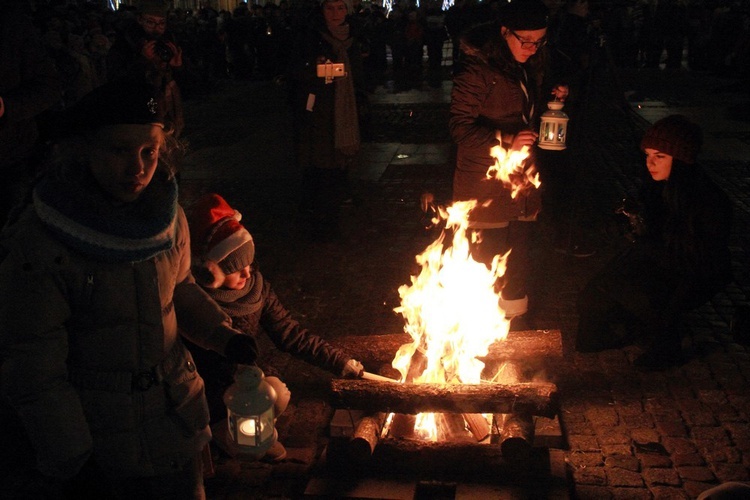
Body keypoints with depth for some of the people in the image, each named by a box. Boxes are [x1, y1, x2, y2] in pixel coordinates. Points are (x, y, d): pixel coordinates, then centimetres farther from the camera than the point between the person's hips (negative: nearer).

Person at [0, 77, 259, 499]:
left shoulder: (167, 216, -5)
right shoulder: (36, 243, -22)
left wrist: (222, 333, -4)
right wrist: (71, 462, -15)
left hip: (176, 418, 5)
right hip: (96, 440, -5)